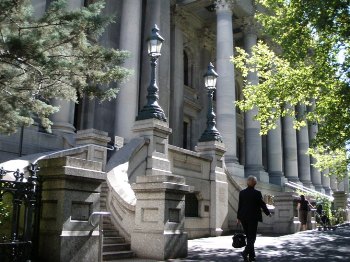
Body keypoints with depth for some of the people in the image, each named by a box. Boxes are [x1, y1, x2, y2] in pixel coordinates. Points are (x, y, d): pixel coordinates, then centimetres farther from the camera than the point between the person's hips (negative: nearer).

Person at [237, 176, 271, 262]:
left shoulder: (242, 192, 1)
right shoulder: (257, 193, -10)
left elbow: (240, 205, 4)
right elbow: (262, 204, -3)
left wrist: (238, 217, 11)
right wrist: (268, 213, 14)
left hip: (243, 217, 4)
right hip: (253, 217, -4)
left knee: (249, 236, 15)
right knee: (252, 237, 1)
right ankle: (245, 252, -18)